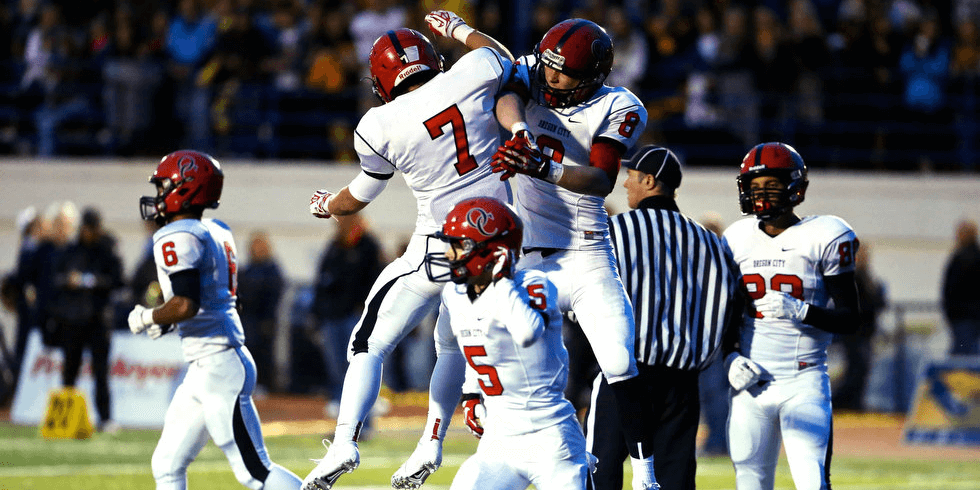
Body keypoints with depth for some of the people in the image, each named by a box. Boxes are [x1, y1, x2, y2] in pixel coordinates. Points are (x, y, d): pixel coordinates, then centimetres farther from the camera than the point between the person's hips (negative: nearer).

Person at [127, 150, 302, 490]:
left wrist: (148, 318, -7)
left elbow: (186, 305, -24)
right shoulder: (215, 232, 15)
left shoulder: (176, 237, -13)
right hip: (202, 371, 10)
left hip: (219, 368, -10)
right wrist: (168, 323, 19)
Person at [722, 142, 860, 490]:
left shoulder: (823, 237, -4)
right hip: (750, 383, 4)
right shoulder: (737, 240, 9)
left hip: (804, 383, -4)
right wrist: (731, 358, -1)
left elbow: (850, 320, -4)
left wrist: (801, 312, -21)